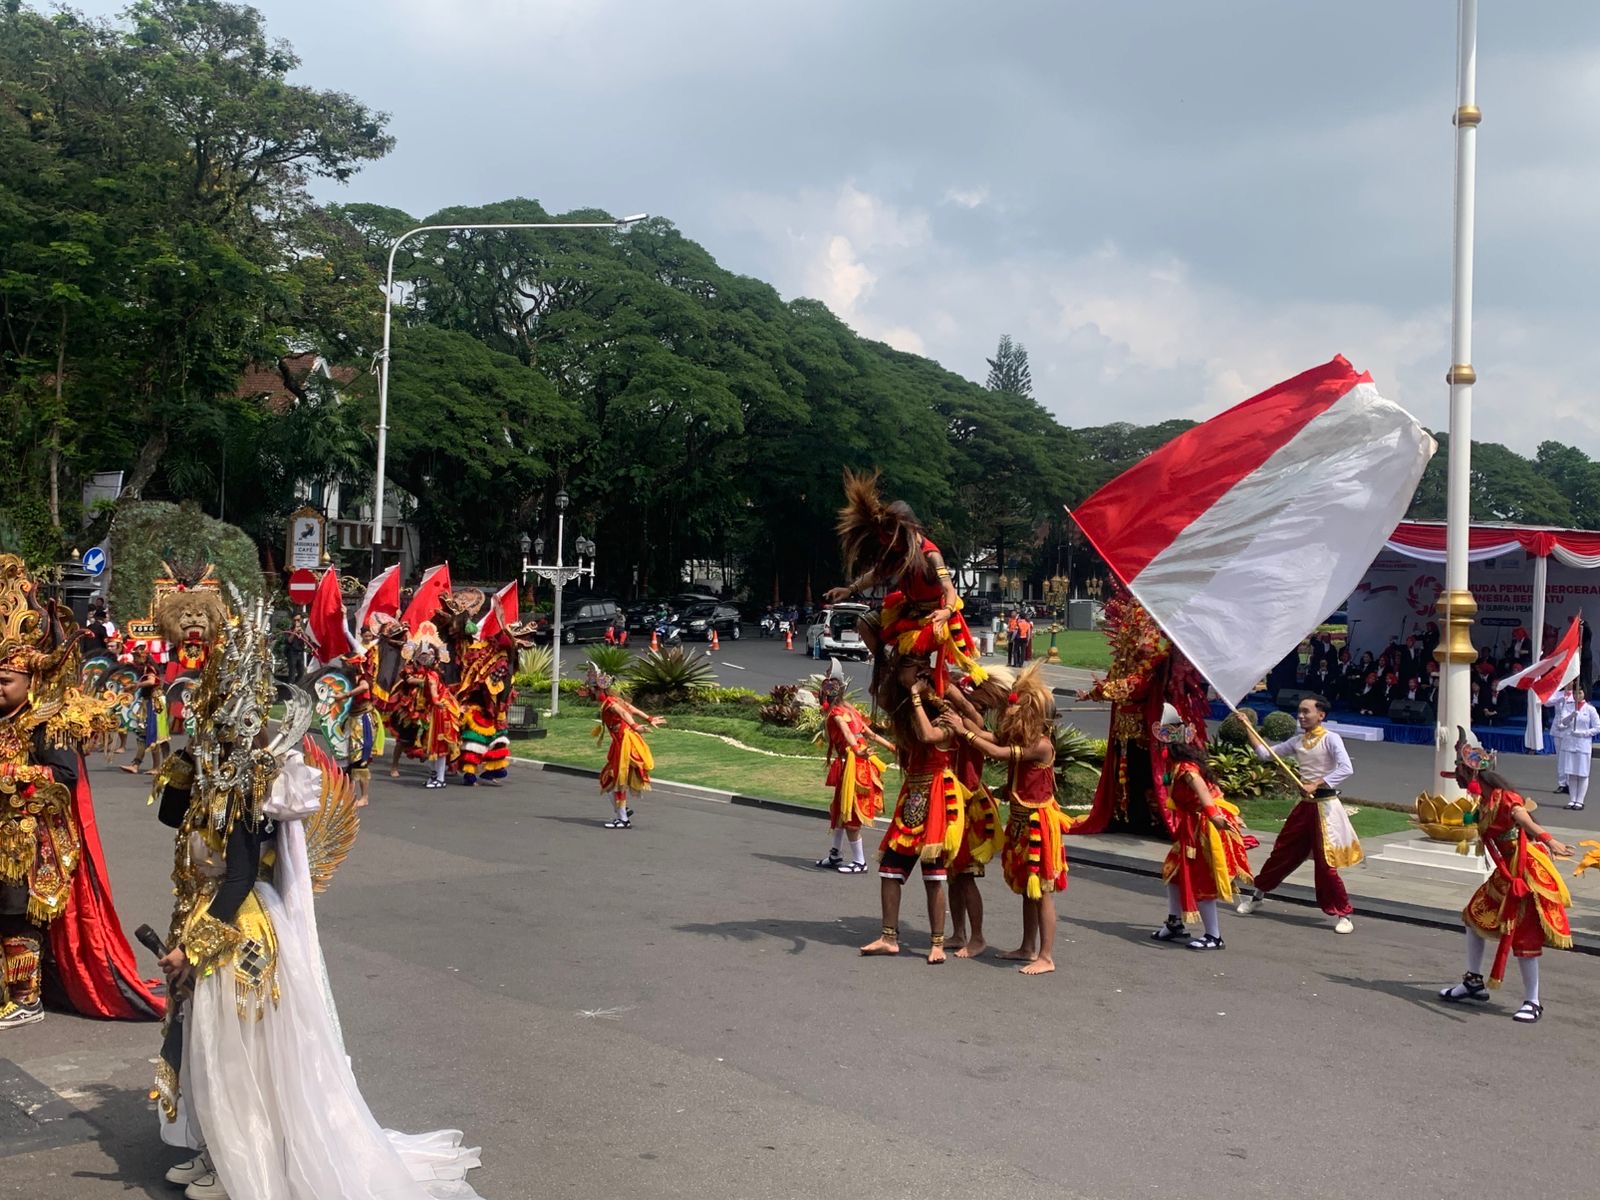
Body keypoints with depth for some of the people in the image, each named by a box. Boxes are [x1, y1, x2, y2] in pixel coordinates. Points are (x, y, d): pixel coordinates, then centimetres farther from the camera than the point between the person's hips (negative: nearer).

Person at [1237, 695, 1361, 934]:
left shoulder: (1330, 739, -11)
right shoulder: (1297, 741, 9)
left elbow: (1346, 769, -23)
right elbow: (1265, 753, 11)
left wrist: (1316, 784, -27)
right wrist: (1248, 728, 7)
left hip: (1325, 805, -6)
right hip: (1305, 805, 6)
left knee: (1325, 863, -6)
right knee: (1282, 852, 15)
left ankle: (1343, 914, 6)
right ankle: (1258, 895, 30)